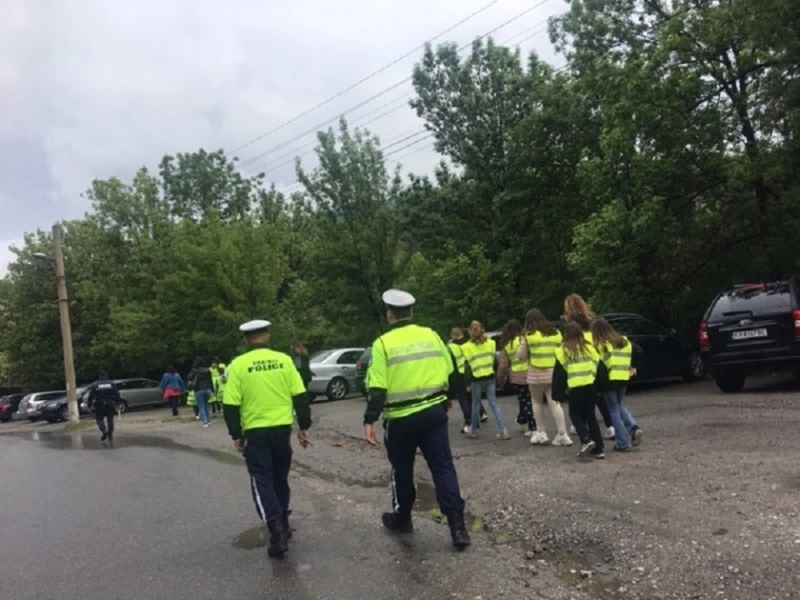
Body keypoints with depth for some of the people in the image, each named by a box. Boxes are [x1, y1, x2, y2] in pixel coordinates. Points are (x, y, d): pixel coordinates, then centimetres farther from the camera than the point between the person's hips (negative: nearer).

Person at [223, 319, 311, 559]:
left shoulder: (238, 365, -6)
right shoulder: (284, 360, 0)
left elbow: (231, 405, -7)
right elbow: (300, 396, 0)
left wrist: (236, 435, 3)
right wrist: (304, 426, 9)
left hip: (255, 432, -3)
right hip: (282, 429, 3)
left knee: (262, 481, 3)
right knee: (280, 478, 19)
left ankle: (277, 531, -9)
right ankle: (282, 525, 29)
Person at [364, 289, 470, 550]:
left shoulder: (383, 343, -9)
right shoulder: (431, 335, 4)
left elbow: (378, 388, -14)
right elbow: (450, 375, 11)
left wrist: (369, 421, -10)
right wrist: (445, 400, 26)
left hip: (400, 418, -3)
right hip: (434, 412, 3)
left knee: (402, 470, 16)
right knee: (443, 467, 6)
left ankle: (402, 518, 32)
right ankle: (457, 525, 1)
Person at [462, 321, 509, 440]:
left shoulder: (467, 347, -6)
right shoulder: (490, 343, 4)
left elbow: (467, 366, -5)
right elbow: (495, 360, 7)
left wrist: (467, 384, 0)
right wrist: (497, 376, 14)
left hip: (477, 379, -3)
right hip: (490, 377, 3)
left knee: (476, 404, 12)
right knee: (493, 403, 4)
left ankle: (473, 430, 22)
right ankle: (503, 430, -4)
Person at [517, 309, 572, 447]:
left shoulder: (528, 335, -5)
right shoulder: (555, 332, 8)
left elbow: (521, 356, -2)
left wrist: (521, 343, 11)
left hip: (536, 373, -3)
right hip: (553, 372, 4)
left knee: (537, 402, 14)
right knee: (554, 403, 5)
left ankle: (541, 432, 14)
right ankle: (562, 434, 1)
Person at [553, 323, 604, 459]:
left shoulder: (563, 351, -3)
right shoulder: (590, 348, 10)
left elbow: (559, 375, -3)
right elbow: (598, 367, 11)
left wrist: (557, 394, 3)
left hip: (575, 388, -4)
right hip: (591, 386, 5)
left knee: (575, 414, 11)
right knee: (590, 415, 13)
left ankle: (586, 440, -10)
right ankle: (598, 448, 12)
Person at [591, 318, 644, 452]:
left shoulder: (599, 345, -10)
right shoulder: (623, 341, 11)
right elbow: (638, 350, 12)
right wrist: (634, 367, 17)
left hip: (608, 380, -6)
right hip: (623, 379, 6)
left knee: (614, 411, 4)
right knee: (619, 406, 26)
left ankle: (623, 443, 5)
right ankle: (634, 427, 5)